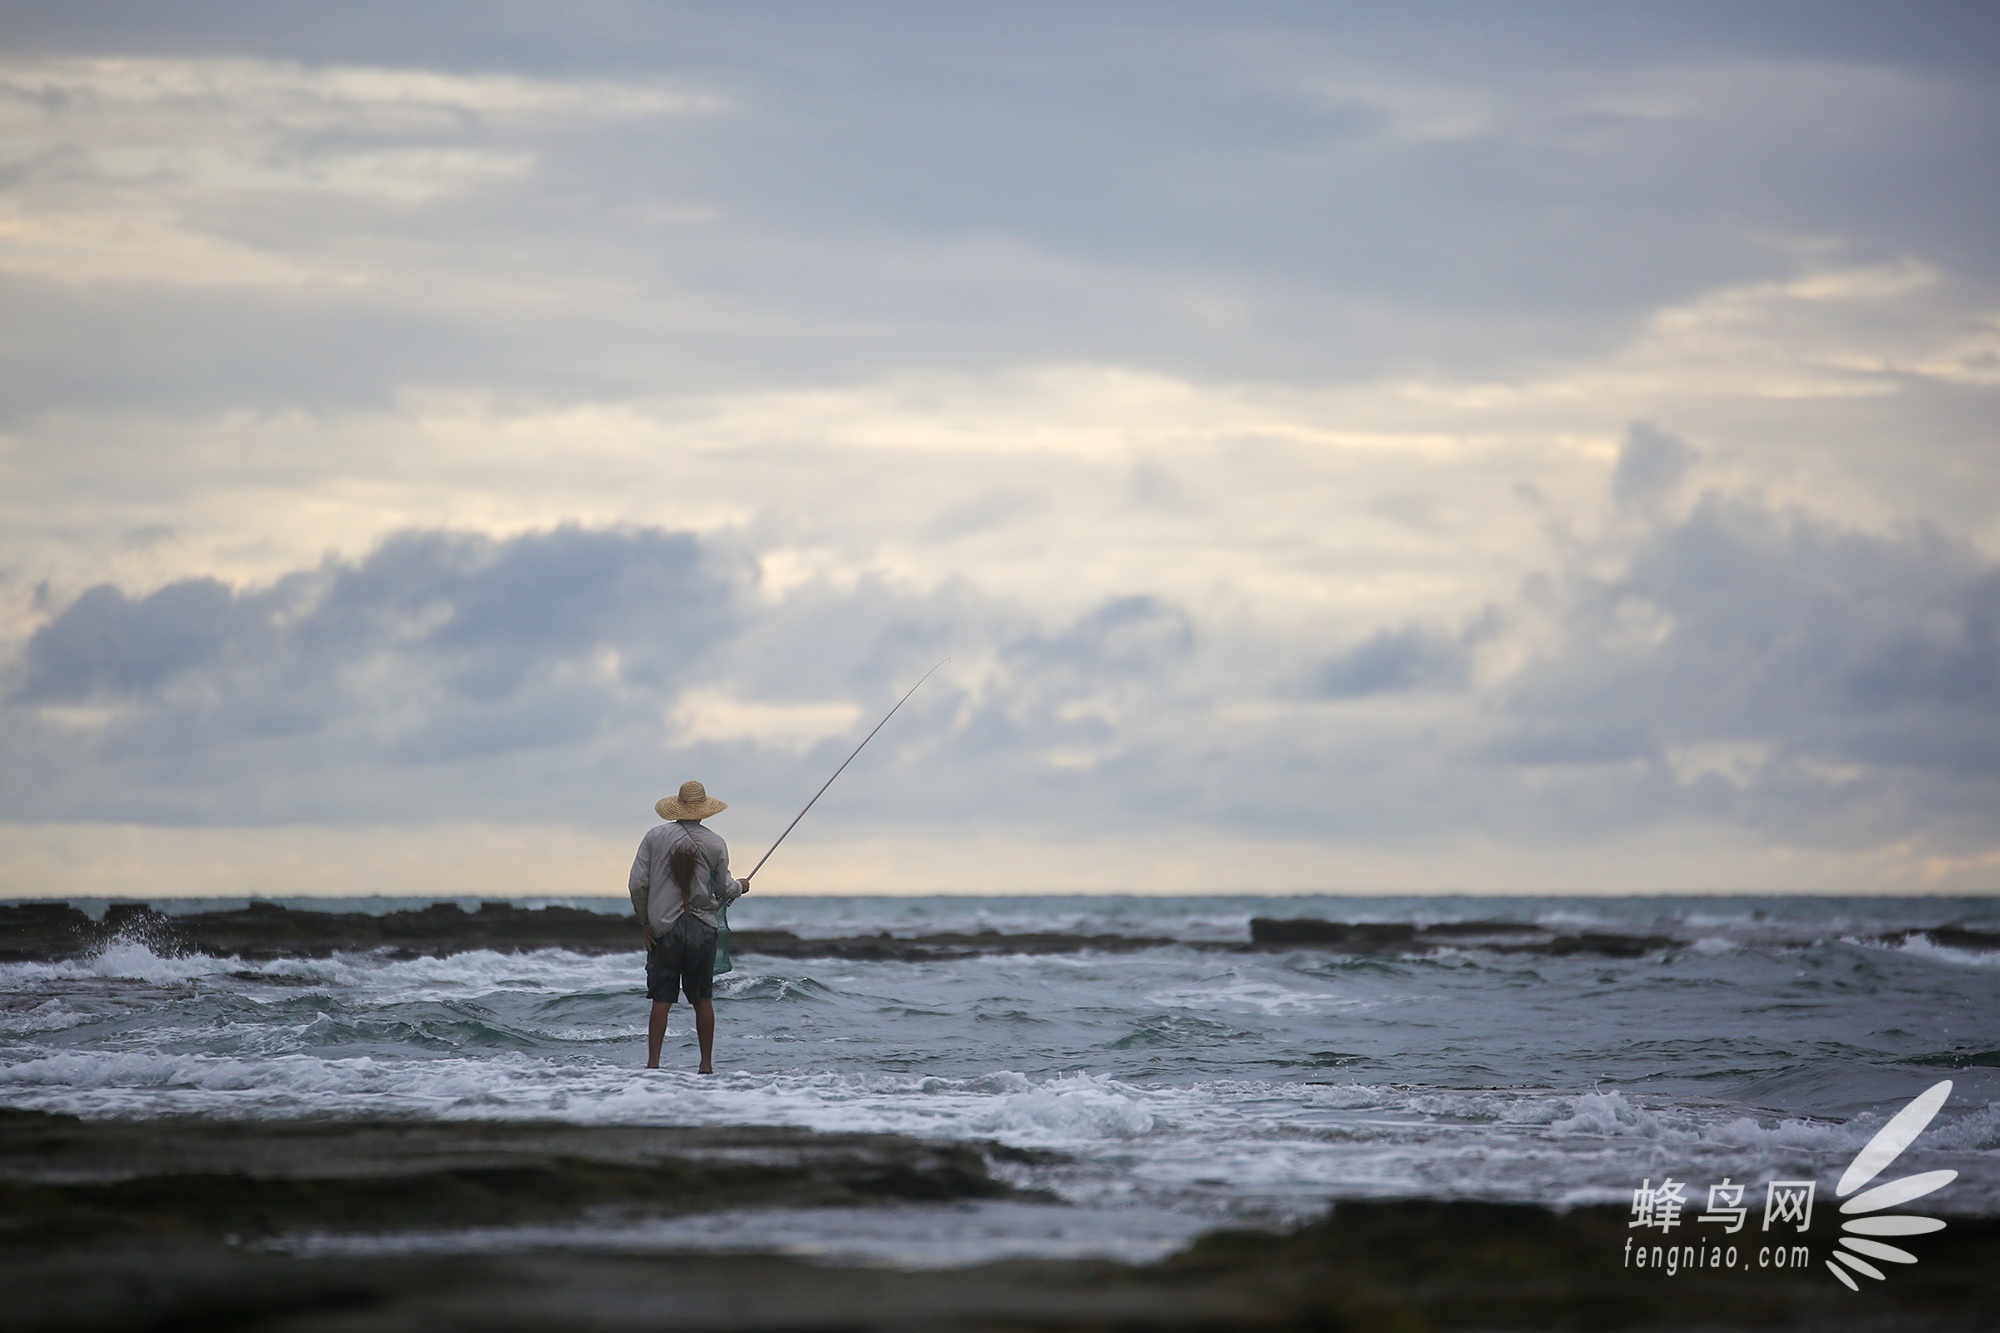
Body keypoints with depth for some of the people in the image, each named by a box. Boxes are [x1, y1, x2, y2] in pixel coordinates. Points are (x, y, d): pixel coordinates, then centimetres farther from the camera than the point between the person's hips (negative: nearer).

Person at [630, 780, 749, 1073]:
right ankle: (706, 1064, 10)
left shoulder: (655, 836, 0)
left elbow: (638, 883, -3)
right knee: (703, 999, 8)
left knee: (661, 999, 0)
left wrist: (644, 922, 7)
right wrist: (740, 887, 28)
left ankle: (653, 1062, -7)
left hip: (663, 928, 0)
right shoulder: (715, 843, -1)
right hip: (702, 929, 0)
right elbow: (724, 890, 6)